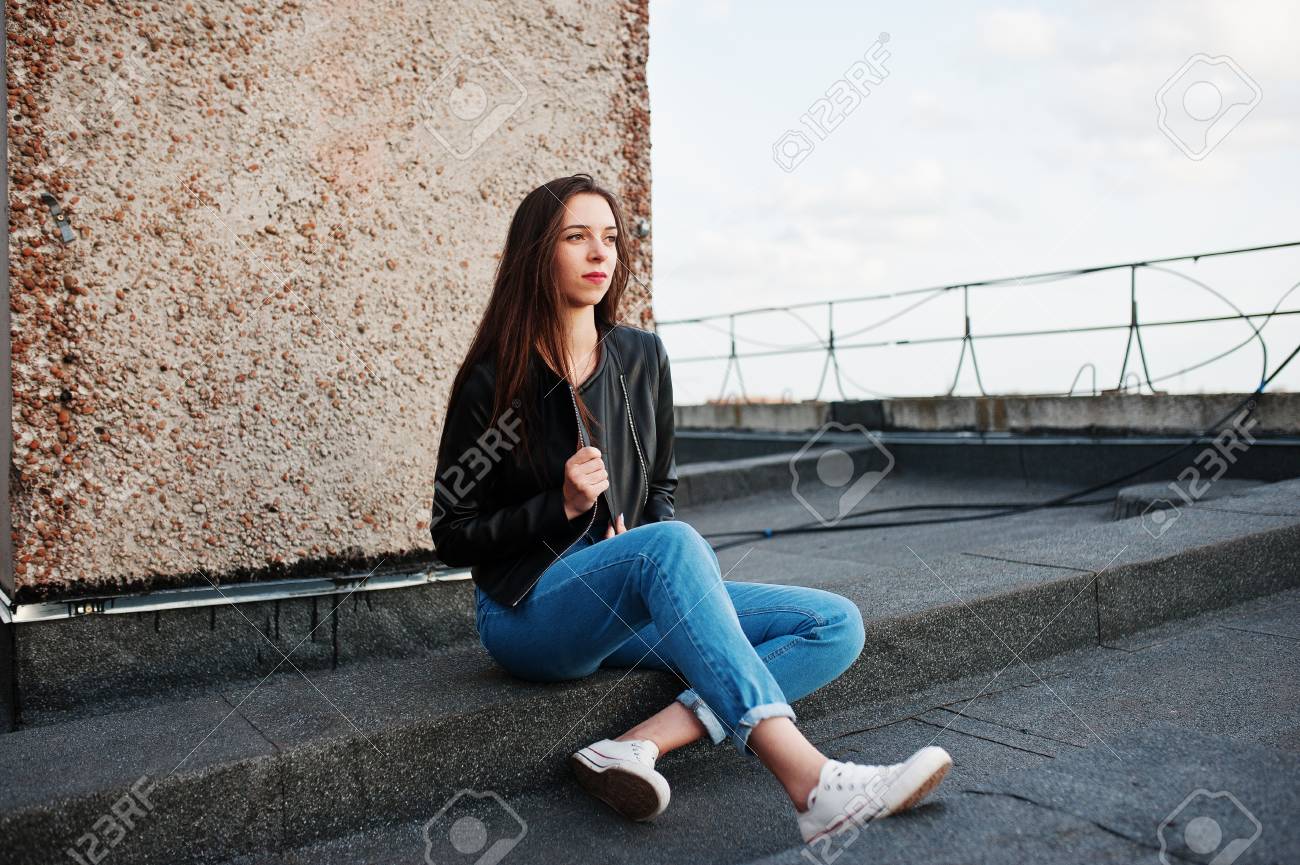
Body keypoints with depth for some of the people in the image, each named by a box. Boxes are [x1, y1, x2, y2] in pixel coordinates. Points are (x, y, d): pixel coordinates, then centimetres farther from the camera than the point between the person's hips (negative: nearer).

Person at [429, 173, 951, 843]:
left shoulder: (641, 356, 8)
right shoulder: (492, 381, -6)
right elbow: (450, 537, -3)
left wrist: (646, 543, -4)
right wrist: (562, 506, -16)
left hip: (633, 606, 6)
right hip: (528, 612, -5)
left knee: (837, 625, -12)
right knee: (672, 545, -37)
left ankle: (640, 745, -29)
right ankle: (810, 782, -46)